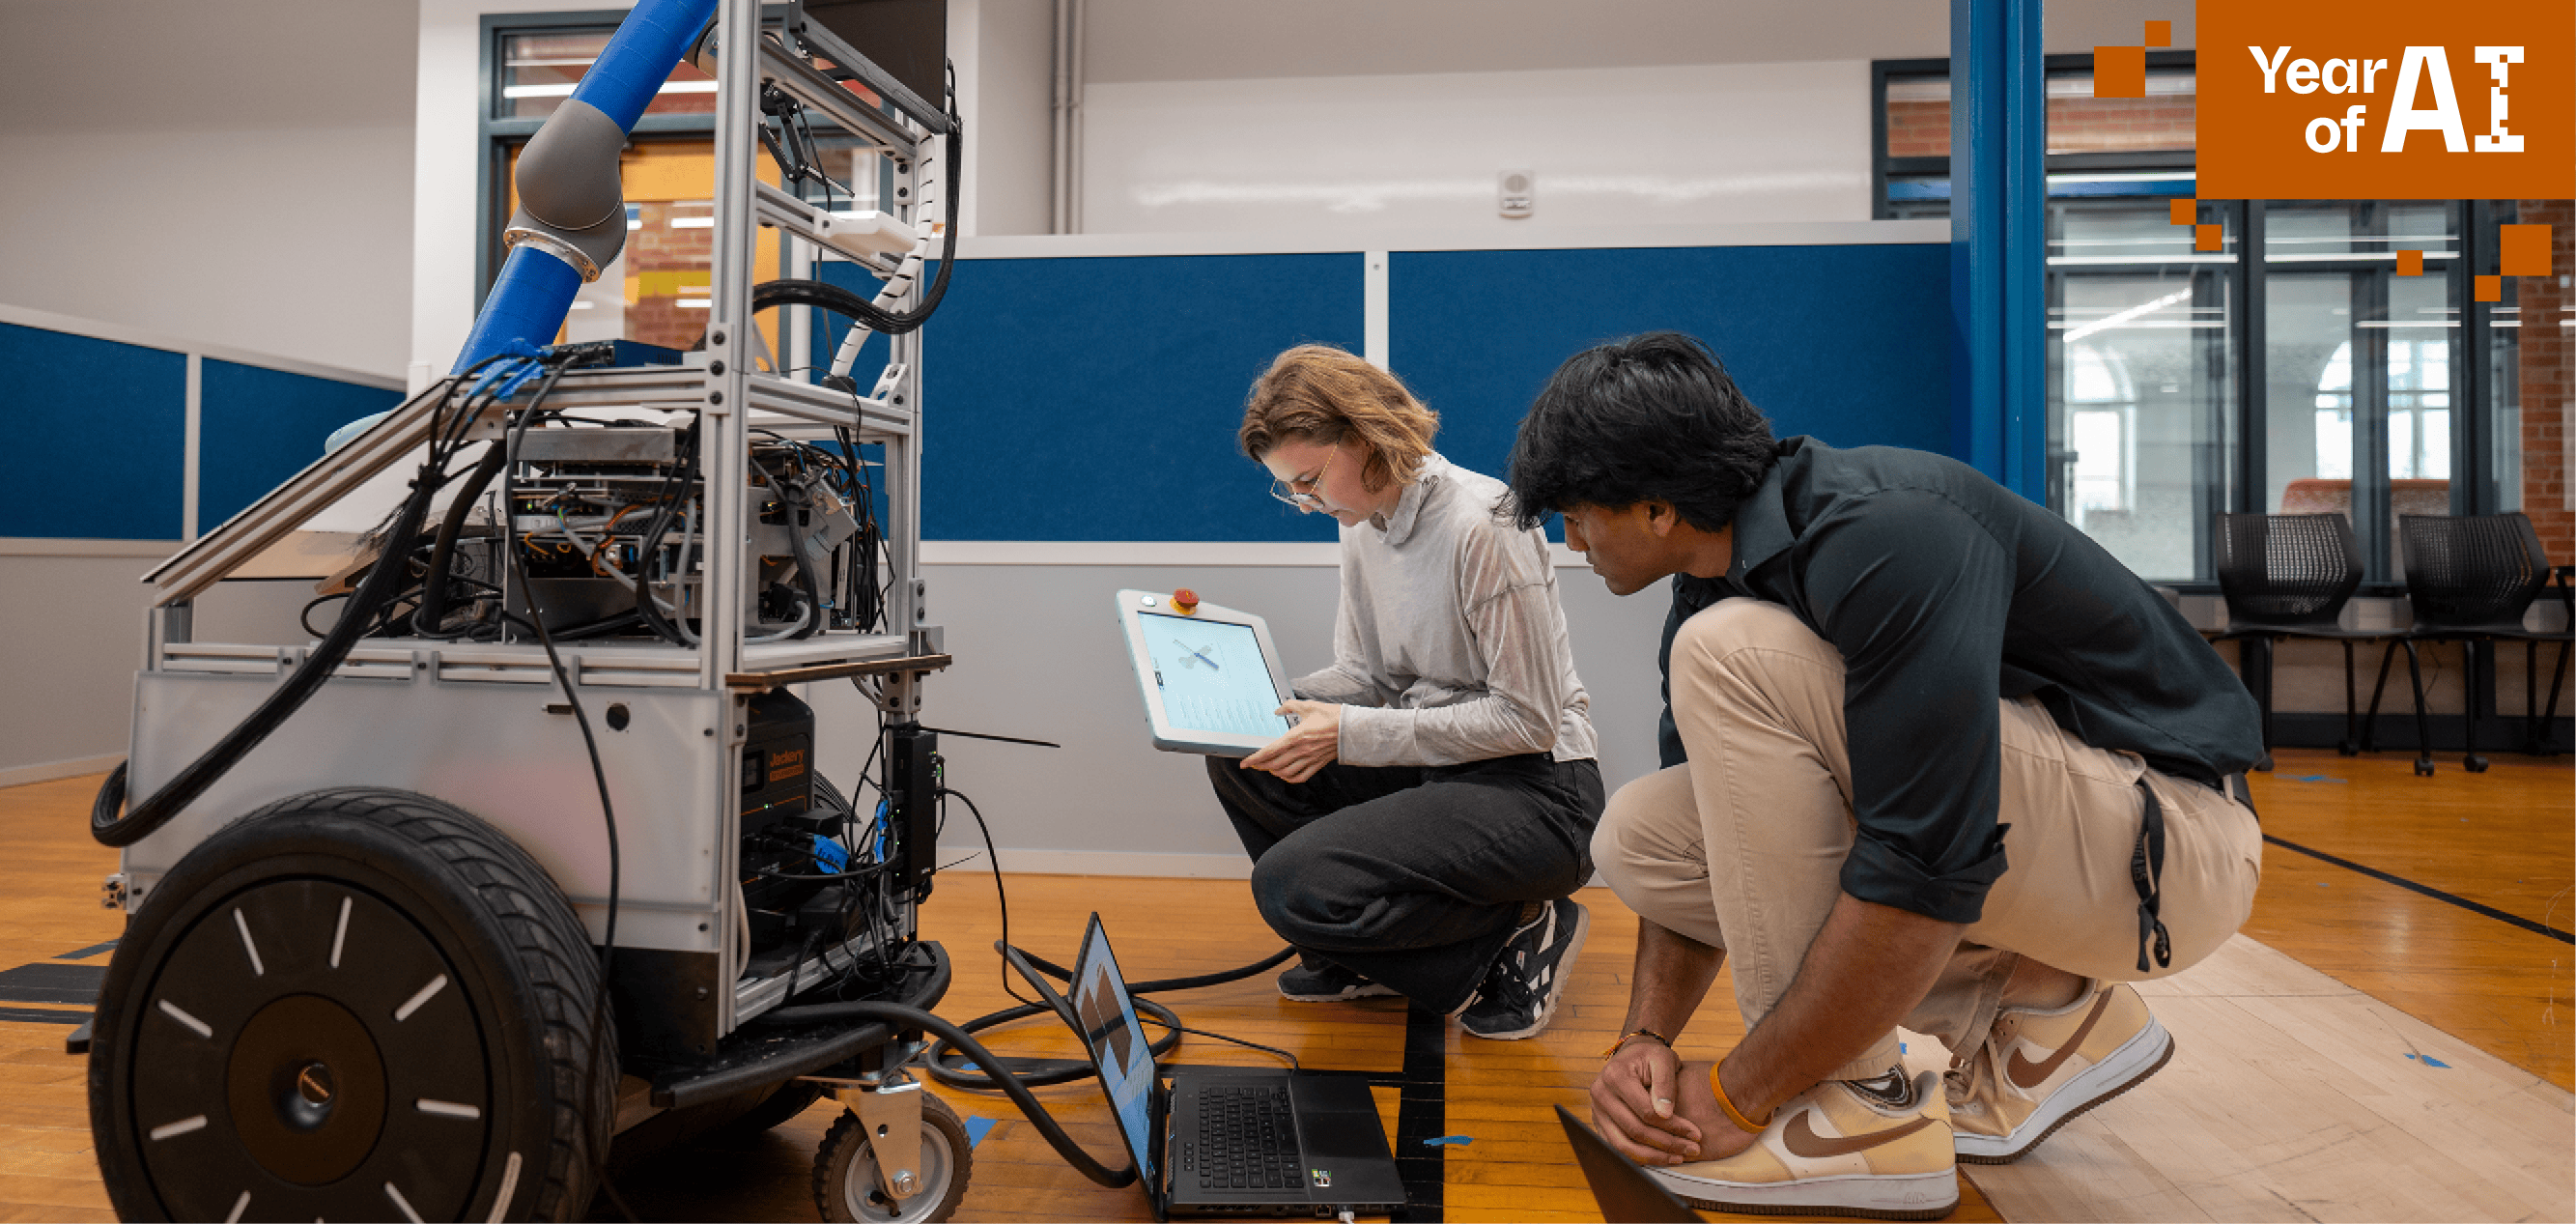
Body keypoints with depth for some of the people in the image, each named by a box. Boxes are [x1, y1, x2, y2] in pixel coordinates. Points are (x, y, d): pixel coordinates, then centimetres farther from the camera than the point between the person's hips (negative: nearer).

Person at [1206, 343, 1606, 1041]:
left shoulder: (1482, 525, -20)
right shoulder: (1364, 525, 6)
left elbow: (1529, 719, -19)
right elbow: (1365, 674, 13)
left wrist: (1353, 735, -21)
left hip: (1534, 795, -9)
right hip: (1436, 767, 9)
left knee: (1291, 885, -22)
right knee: (1237, 757, -2)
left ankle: (1515, 934, -2)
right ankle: (1358, 953, 9)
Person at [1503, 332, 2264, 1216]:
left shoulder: (1881, 532, -27)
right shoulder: (1710, 594, 2)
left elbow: (1925, 872, -30)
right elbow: (1696, 852, 9)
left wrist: (1740, 1095, -21)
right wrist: (1646, 1040, -6)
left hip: (2165, 839, -9)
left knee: (1732, 652, -25)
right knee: (1636, 832, -1)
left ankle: (1862, 1112, -15)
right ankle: (2042, 1004, 7)